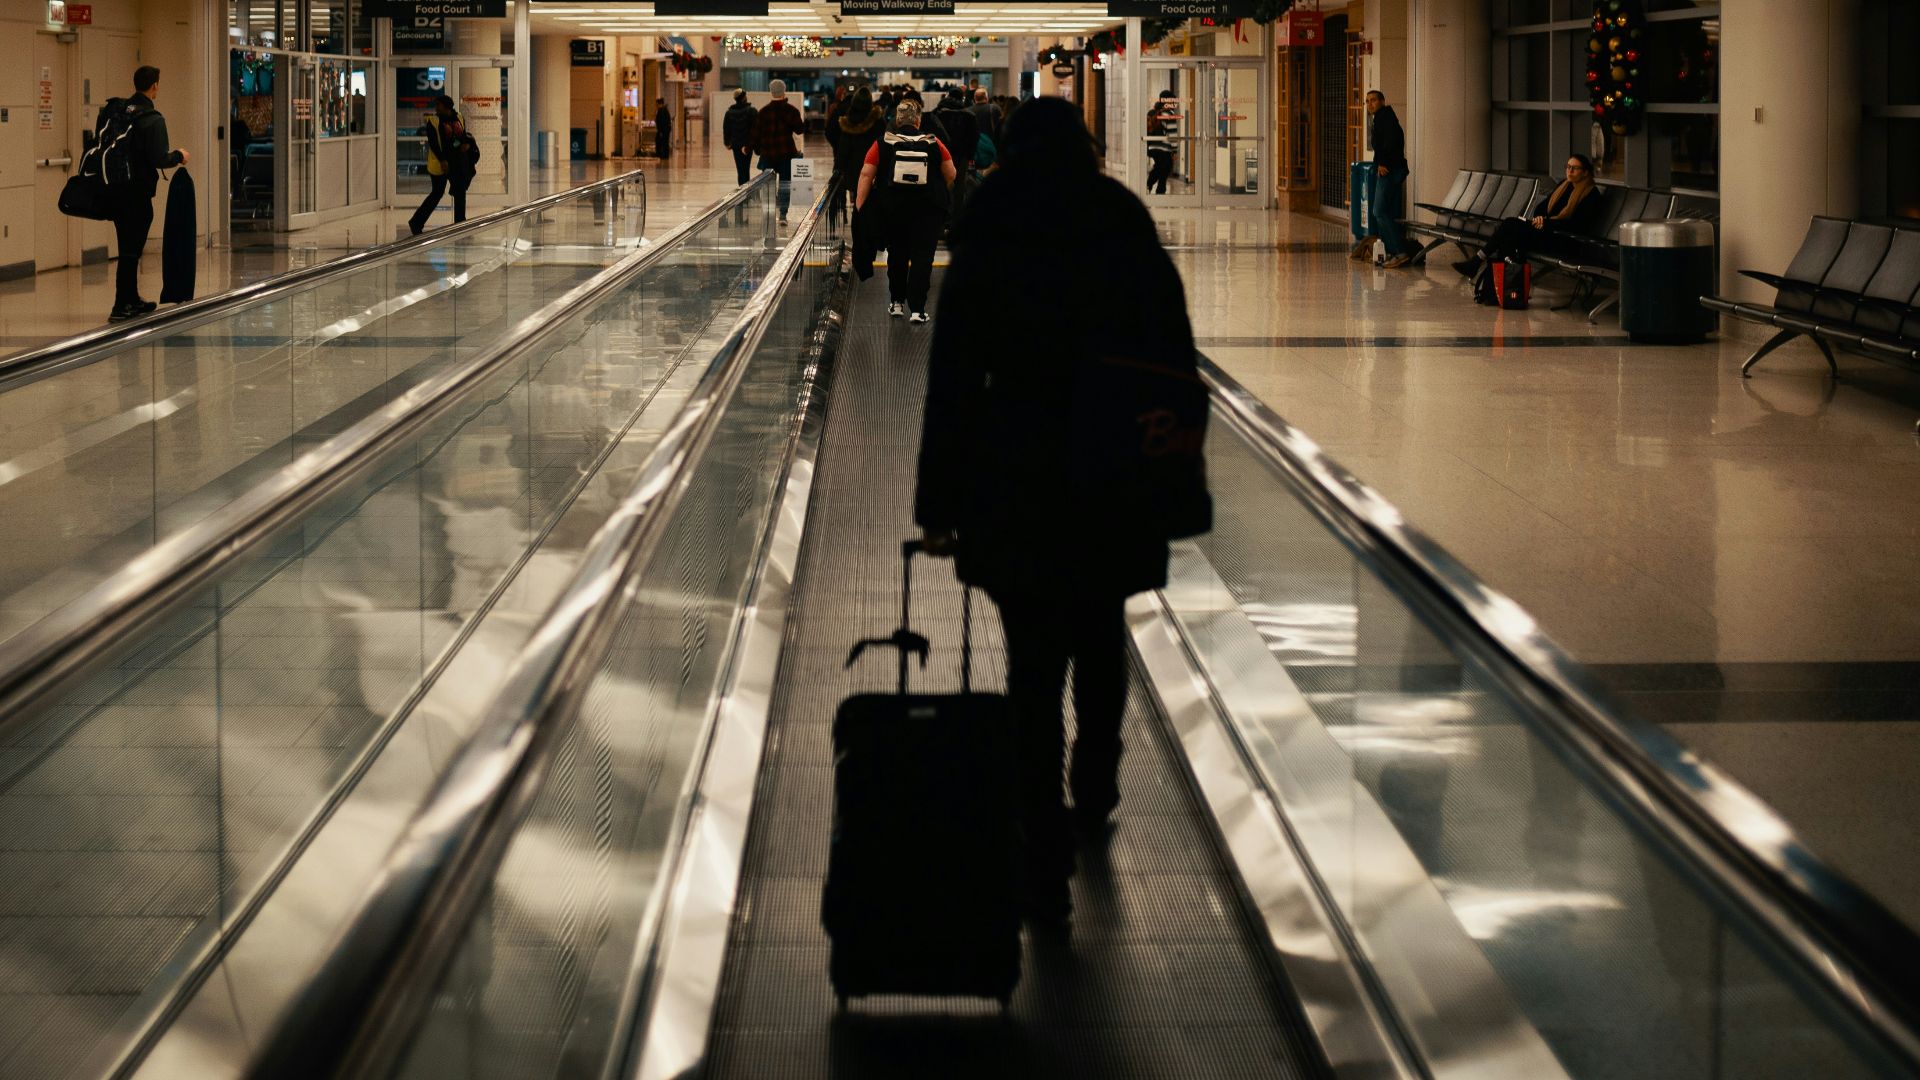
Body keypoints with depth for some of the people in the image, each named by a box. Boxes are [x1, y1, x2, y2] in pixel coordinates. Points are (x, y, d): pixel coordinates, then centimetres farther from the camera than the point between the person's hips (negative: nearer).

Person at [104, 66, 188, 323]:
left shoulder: (114, 110, 5)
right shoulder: (152, 119, -17)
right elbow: (159, 160, -22)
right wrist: (178, 156, 0)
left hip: (114, 190, 7)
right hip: (137, 193, -7)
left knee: (128, 247, 19)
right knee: (131, 249, -2)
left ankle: (132, 300, 31)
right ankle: (121, 307, -3)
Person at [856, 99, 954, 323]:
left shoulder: (882, 144, -1)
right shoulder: (934, 144, -1)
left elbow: (866, 175, -6)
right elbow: (951, 176, 4)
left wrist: (859, 206, -5)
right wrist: (942, 195, 23)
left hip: (892, 210, 1)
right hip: (928, 210, -1)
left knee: (897, 254, 19)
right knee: (922, 257, 1)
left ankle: (897, 303, 26)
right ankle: (917, 308, -8)